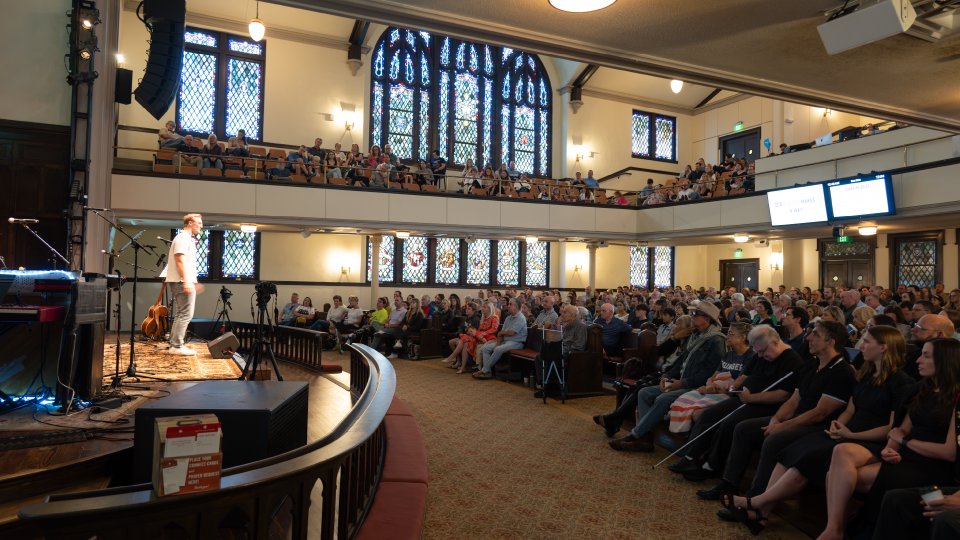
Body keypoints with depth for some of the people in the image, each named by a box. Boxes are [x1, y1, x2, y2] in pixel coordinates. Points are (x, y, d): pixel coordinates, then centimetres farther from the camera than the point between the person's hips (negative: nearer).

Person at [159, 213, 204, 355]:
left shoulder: (187, 238, 21)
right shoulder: (183, 238, -11)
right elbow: (180, 260, -20)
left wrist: (193, 281, 25)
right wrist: (186, 281, -26)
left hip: (183, 282, 11)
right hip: (182, 282, -11)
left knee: (181, 314, 14)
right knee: (186, 314, -10)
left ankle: (175, 344, 19)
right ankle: (177, 346, -9)